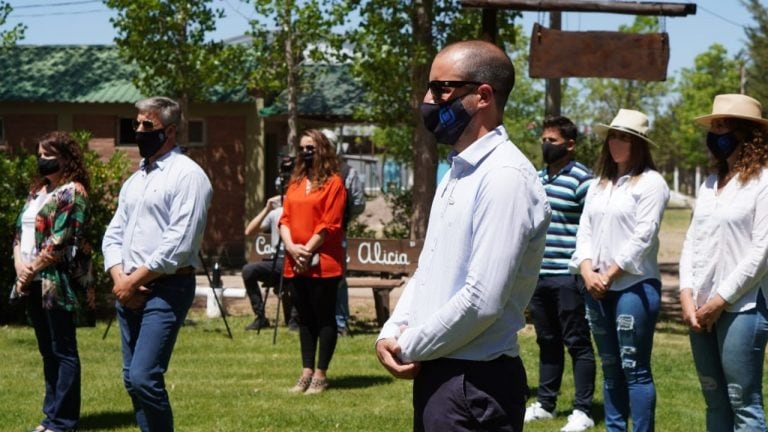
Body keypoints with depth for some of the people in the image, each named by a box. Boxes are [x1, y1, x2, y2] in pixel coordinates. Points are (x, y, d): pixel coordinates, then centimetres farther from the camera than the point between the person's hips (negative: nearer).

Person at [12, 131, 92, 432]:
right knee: (48, 351, 13)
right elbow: (20, 232, 15)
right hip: (34, 283, 9)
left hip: (58, 282, -9)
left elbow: (60, 242, -16)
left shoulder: (72, 193, -9)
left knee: (63, 351, -4)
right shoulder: (37, 191, 17)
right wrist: (19, 264, -2)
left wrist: (32, 268, -11)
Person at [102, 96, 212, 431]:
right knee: (132, 379, 9)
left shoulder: (187, 175, -9)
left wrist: (135, 280, -13)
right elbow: (114, 234, 15)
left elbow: (179, 243, -17)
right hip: (128, 290, 8)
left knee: (144, 377, -17)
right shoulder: (135, 179, 18)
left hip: (166, 289, -8)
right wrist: (119, 278, -3)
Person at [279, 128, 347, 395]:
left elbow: (329, 225, -11)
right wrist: (291, 247, -6)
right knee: (305, 318, 11)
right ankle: (307, 372, 16)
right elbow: (285, 218, 10)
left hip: (323, 263, -6)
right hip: (296, 263, 6)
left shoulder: (333, 183, -4)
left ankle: (320, 375, 1)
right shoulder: (295, 183, 16)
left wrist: (308, 250, -14)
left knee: (324, 318, -1)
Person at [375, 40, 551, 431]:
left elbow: (482, 301, -23)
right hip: (437, 373, 9)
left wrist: (410, 348, -11)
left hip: (475, 383, -9)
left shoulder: (506, 178, -18)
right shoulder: (457, 173, 14)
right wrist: (390, 334, 3)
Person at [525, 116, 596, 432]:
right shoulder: (536, 179, 14)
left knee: (577, 343, -1)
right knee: (547, 341, 15)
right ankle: (545, 404, 24)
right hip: (538, 275, 7)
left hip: (568, 276, -7)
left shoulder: (582, 180, -9)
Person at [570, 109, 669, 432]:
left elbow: (643, 237, -12)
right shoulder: (598, 185, 16)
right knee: (611, 368, 12)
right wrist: (588, 271, -6)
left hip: (634, 286, -7)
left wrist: (610, 275, -12)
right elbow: (585, 230, 11)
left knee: (635, 369, -7)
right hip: (597, 289, 7)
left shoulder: (650, 183, -5)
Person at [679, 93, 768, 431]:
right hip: (701, 308, 7)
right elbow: (692, 239, 12)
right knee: (715, 401, 12)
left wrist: (721, 300, -12)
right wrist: (687, 294, -1)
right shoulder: (711, 181, 15)